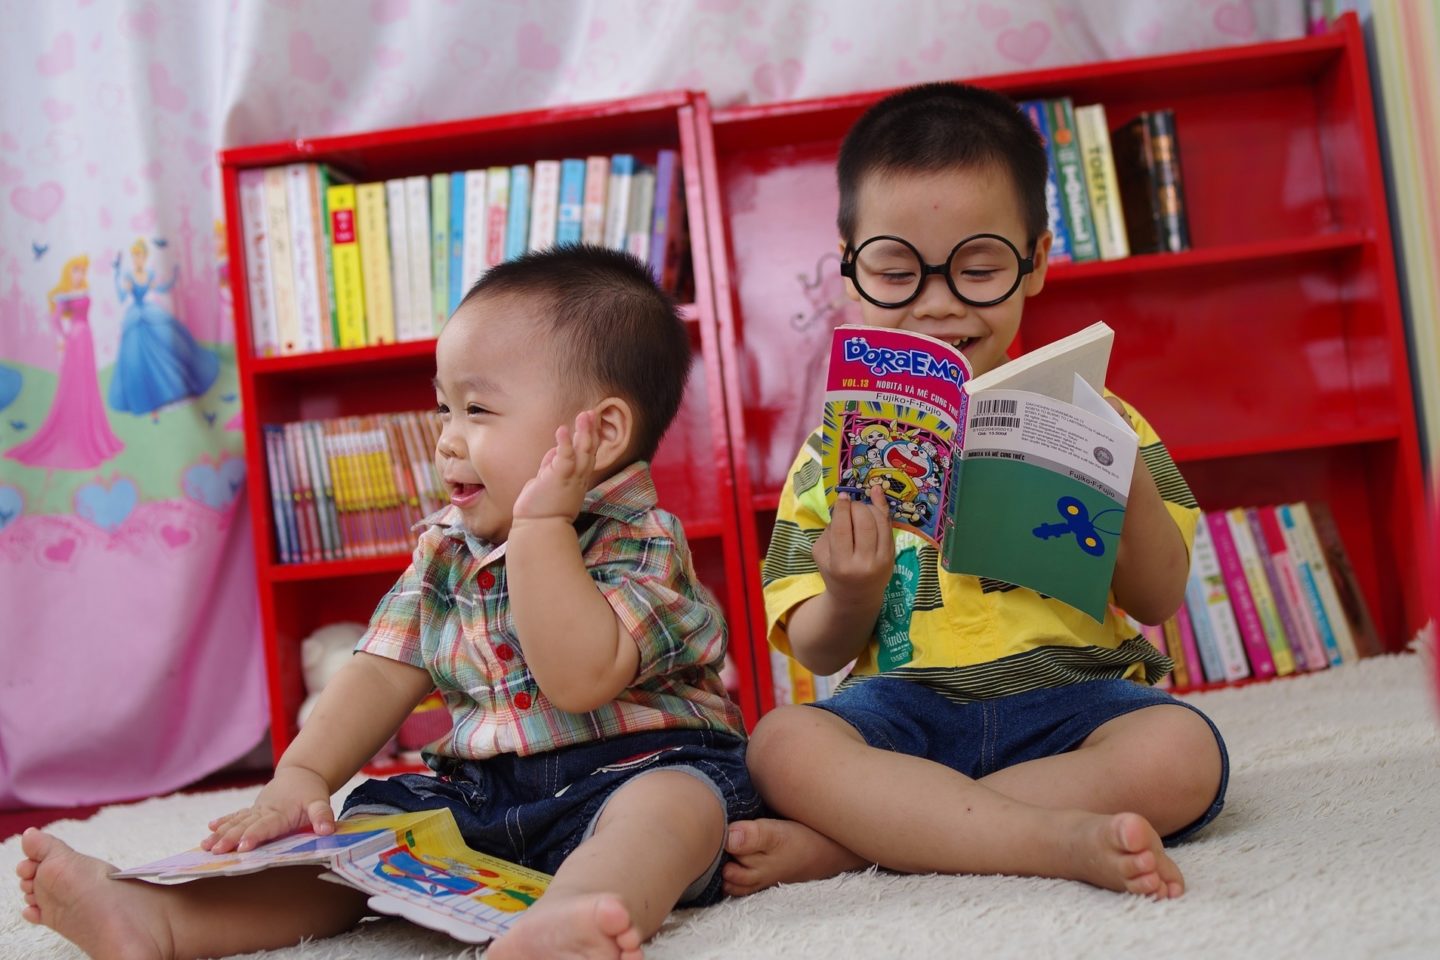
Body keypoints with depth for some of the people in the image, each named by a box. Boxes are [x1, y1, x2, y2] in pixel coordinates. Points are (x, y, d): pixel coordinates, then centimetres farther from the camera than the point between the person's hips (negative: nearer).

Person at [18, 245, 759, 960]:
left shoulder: (638, 546, -11)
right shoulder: (445, 549, 10)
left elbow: (579, 680, -27)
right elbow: (382, 672, 6)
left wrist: (541, 525, -27)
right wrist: (299, 778, -8)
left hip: (632, 768, -6)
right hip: (475, 788, 6)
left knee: (673, 802, -36)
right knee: (362, 827, -12)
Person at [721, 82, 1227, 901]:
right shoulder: (843, 444, 8)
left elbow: (1157, 599, 4)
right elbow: (818, 653, 8)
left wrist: (1126, 476, -15)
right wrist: (851, 597, -16)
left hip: (1070, 694, 1)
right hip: (908, 705, 0)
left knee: (1180, 754, -30)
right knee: (783, 744, -28)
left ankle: (842, 841, -25)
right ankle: (1067, 841, -33)